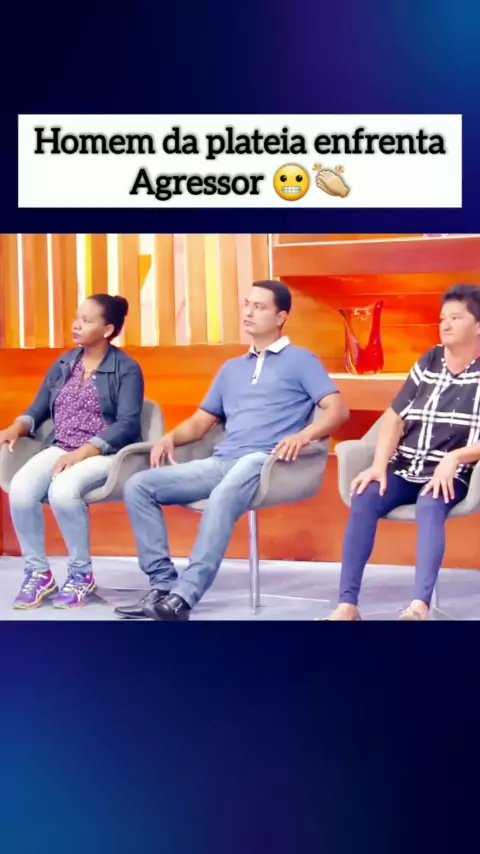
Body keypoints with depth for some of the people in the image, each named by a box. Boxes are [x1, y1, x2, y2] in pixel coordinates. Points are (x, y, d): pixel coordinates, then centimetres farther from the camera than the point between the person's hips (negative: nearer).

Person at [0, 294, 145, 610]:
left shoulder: (127, 369, -2)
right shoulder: (64, 364, 15)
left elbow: (127, 424, -13)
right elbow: (38, 410, 16)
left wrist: (81, 453, -22)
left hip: (105, 453, -5)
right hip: (60, 449, 5)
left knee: (63, 490, -35)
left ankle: (82, 574, -13)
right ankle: (38, 572, -9)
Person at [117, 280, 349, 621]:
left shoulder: (301, 361, 9)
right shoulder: (231, 368, 29)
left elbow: (338, 409, -3)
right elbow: (201, 422, 28)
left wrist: (304, 435, -23)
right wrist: (170, 437, 6)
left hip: (264, 461, -7)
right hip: (220, 462, 7)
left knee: (223, 498, -40)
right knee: (139, 485, -10)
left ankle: (183, 597, -43)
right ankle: (163, 583, -15)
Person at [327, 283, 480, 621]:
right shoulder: (428, 362, 13)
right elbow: (395, 417, 9)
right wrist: (379, 465, -6)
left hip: (450, 473, -4)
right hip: (405, 467, 4)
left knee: (430, 507, -37)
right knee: (364, 500, -25)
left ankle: (419, 606, -48)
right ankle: (347, 605, -29)